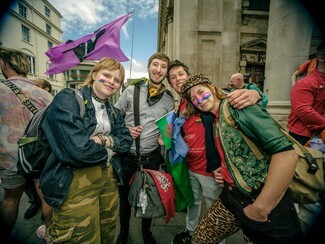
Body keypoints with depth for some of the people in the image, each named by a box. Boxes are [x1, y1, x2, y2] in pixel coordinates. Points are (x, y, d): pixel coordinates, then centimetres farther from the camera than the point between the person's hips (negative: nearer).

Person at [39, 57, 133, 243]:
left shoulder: (114, 112, 10)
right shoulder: (68, 99, -12)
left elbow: (126, 140, 3)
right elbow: (77, 149, -24)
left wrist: (103, 140, -15)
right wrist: (109, 148, -7)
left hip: (109, 177, 7)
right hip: (76, 182, -7)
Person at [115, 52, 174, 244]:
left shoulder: (169, 100, 1)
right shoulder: (131, 91, -1)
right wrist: (125, 130, -12)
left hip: (151, 158, 1)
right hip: (127, 155, 0)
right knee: (124, 196, 19)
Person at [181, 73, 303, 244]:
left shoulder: (234, 105, -16)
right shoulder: (216, 119, 8)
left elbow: (286, 153, -26)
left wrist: (260, 208, -22)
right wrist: (223, 169, 2)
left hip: (266, 204, -7)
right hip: (232, 196, 8)